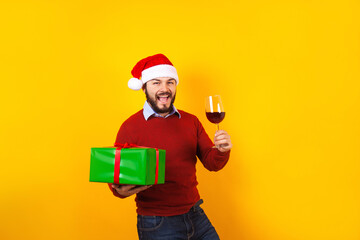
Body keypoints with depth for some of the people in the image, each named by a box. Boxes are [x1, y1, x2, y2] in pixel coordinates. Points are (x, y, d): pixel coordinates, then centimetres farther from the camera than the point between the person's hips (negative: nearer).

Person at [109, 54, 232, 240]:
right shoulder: (130, 127, -8)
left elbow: (211, 163, 6)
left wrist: (221, 151, -15)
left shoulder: (191, 121, 5)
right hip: (156, 224, -4)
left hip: (196, 217, 4)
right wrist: (121, 190, -28)